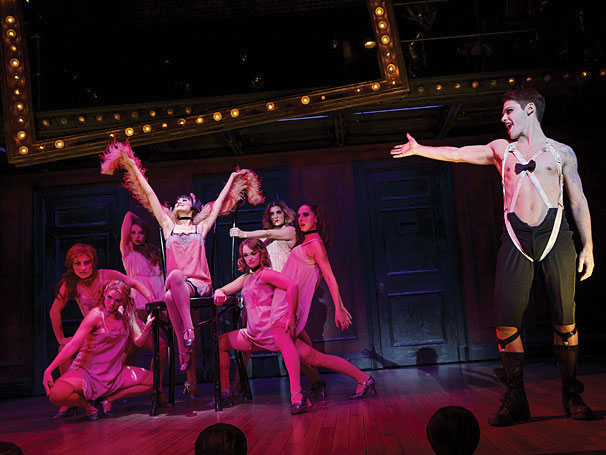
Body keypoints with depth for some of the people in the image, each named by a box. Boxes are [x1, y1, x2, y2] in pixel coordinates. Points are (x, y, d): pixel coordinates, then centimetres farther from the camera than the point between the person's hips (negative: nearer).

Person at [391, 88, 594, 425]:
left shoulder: (561, 152, 13)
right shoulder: (501, 149, 18)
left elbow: (579, 201, 12)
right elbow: (458, 154, 18)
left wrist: (588, 246, 7)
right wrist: (419, 150, 14)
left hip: (556, 235, -1)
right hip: (517, 239, 1)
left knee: (566, 321, -2)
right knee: (506, 323, -8)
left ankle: (572, 397, 14)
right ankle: (516, 401, 3)